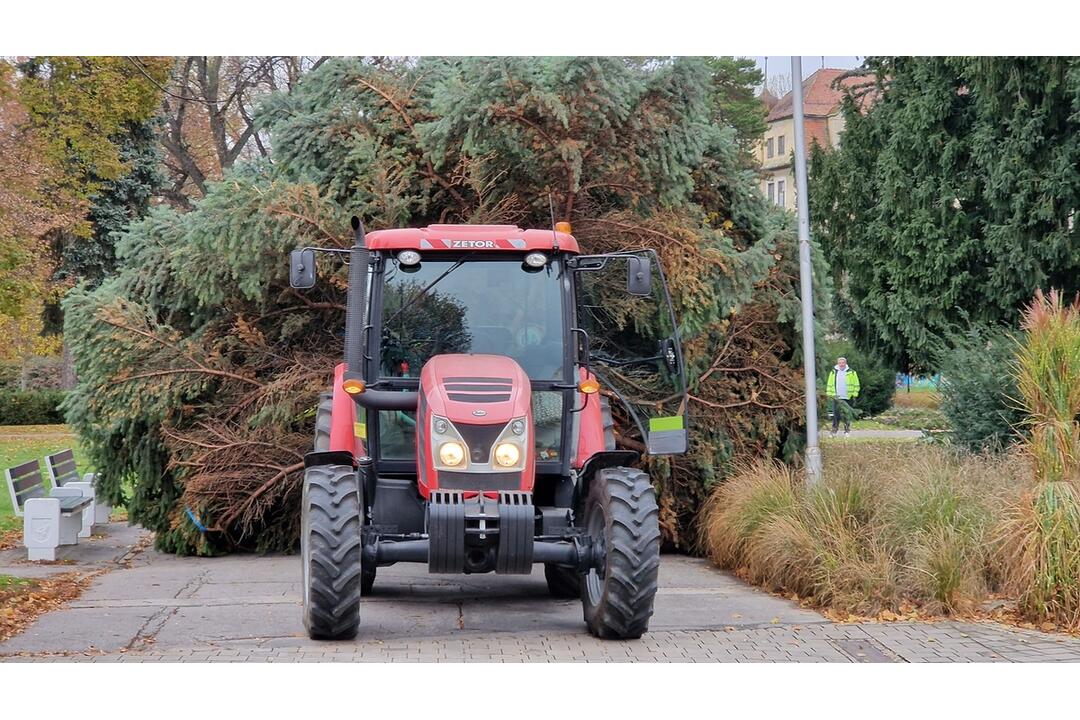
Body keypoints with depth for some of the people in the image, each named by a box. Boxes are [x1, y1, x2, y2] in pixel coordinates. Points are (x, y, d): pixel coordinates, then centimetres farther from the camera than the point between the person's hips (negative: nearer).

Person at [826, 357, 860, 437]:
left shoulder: (851, 372, 2)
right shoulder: (833, 372, 6)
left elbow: (856, 384, 3)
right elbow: (829, 384, 11)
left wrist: (854, 394, -3)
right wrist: (829, 394, 3)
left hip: (847, 397, -1)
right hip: (836, 397, 1)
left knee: (847, 414, 3)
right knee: (836, 414, 1)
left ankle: (847, 430, 9)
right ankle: (834, 431, 4)